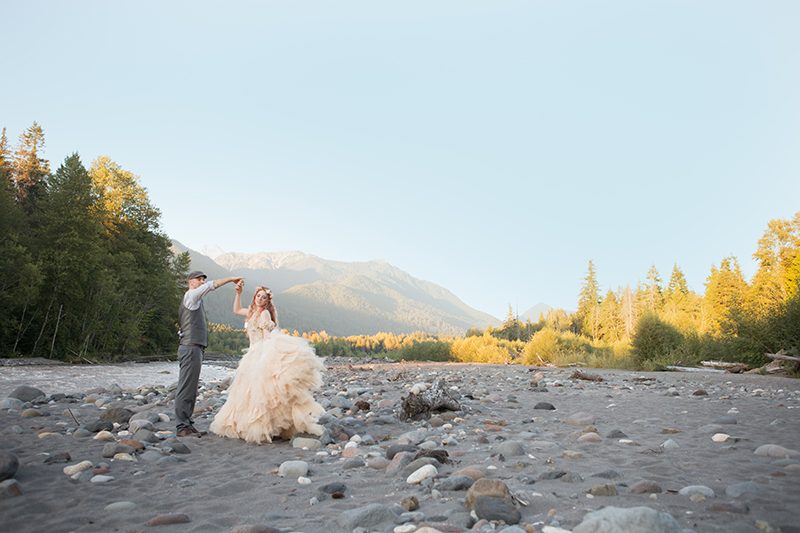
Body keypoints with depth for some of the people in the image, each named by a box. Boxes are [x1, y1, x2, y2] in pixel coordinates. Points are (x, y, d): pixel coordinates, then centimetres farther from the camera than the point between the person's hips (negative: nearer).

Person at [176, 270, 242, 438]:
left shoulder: (195, 300, 23)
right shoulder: (190, 295, -4)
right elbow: (212, 285, -10)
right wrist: (231, 279, -2)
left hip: (194, 348, 10)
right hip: (190, 347, -10)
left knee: (191, 389, 11)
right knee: (186, 388, -9)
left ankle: (187, 424, 16)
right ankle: (182, 427, -7)